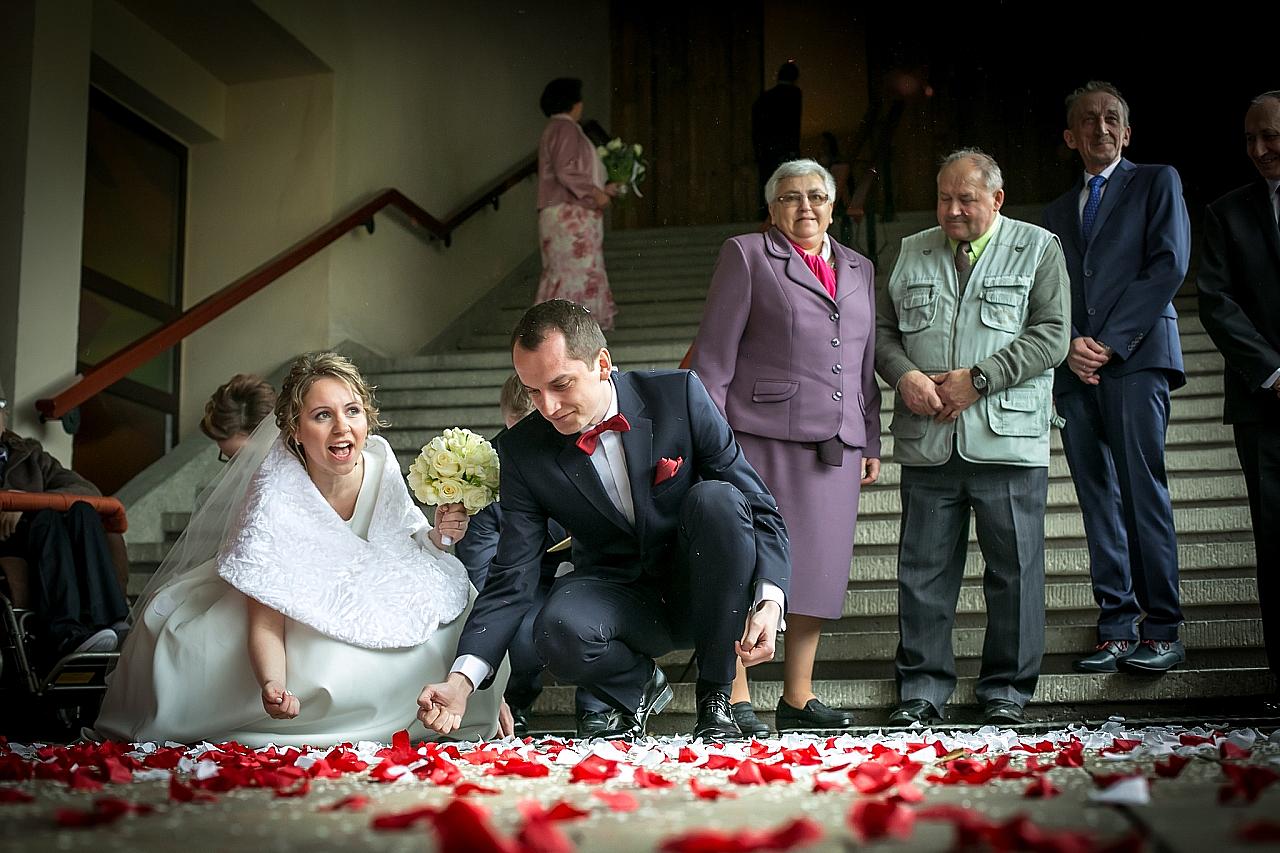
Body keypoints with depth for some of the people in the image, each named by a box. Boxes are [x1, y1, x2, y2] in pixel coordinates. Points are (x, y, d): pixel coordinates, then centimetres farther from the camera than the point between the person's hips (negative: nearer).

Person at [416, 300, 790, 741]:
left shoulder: (679, 395, -13)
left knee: (716, 499, -30)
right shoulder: (524, 450, -9)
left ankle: (715, 696, -14)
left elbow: (759, 508, -10)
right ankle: (639, 686, 4)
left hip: (698, 588, 0)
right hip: (621, 599, 0)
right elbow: (512, 578, -10)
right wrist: (461, 680, -23)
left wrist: (769, 602, -27)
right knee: (558, 630, -33)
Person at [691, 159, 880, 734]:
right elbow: (713, 354, 0)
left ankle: (798, 697, 15)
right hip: (762, 438, -5)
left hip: (836, 447, 5)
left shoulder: (859, 270, 20)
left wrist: (871, 443, 15)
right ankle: (735, 698, 2)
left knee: (818, 567, 6)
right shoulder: (746, 255, 5)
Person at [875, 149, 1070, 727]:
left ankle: (1007, 690, 16)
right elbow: (883, 329, 16)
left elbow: (1051, 335, -4)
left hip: (1008, 441, -2)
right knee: (923, 570, 4)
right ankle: (922, 689, 15)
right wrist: (905, 375, -5)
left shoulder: (1038, 248, 6)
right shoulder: (912, 253, 16)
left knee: (1013, 570, 3)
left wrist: (978, 380, -12)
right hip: (927, 441, 3)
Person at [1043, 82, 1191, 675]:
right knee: (1098, 500, 2)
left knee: (1143, 491, -12)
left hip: (1136, 358, -5)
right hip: (1075, 368, 5)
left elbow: (1169, 265, -2)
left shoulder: (1157, 182, 10)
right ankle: (1116, 630, 4)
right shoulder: (1058, 210, 24)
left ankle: (1162, 630, -8)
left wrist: (1110, 341, -10)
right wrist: (1071, 344, -5)